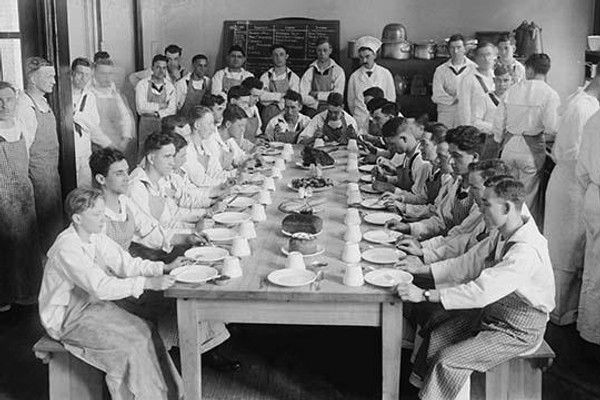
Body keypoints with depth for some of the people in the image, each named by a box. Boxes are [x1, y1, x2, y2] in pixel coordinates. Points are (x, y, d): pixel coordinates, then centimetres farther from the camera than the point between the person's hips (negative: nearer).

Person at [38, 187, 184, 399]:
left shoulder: (95, 237, 0)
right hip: (66, 318, -8)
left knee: (145, 332, -7)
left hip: (92, 304, 8)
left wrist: (164, 268, -10)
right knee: (130, 344, -20)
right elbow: (101, 287, -33)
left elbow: (126, 263, 3)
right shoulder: (67, 248, -26)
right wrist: (148, 283, -36)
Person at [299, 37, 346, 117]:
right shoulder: (310, 71, 8)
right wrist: (318, 105, -9)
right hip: (312, 112, 1)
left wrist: (317, 94, -3)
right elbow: (303, 97, -1)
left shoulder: (338, 71, 6)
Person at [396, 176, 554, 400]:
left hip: (517, 332, -8)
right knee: (435, 340, 1)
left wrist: (424, 295, -36)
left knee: (448, 360, -15)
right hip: (492, 313, 9)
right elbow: (468, 264, 6)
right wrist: (419, 271, -1)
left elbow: (481, 291, -37)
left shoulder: (526, 252, -32)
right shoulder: (503, 236, -2)